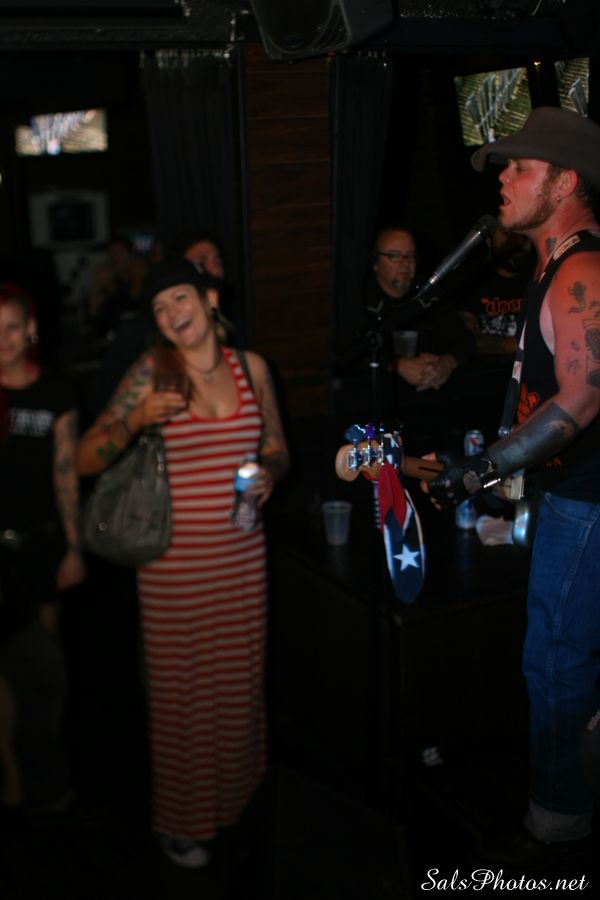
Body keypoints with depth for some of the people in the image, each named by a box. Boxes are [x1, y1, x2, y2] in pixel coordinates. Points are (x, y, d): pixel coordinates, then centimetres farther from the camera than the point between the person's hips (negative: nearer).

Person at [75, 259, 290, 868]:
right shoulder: (152, 372, -6)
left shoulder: (250, 367, 4)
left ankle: (233, 794, 42)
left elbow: (277, 449, 14)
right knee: (181, 688, 7)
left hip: (242, 555, 3)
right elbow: (85, 460, -9)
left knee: (240, 677, 16)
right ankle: (181, 821, 28)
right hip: (175, 560, -3)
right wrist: (137, 419, -26)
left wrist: (269, 473, -9)